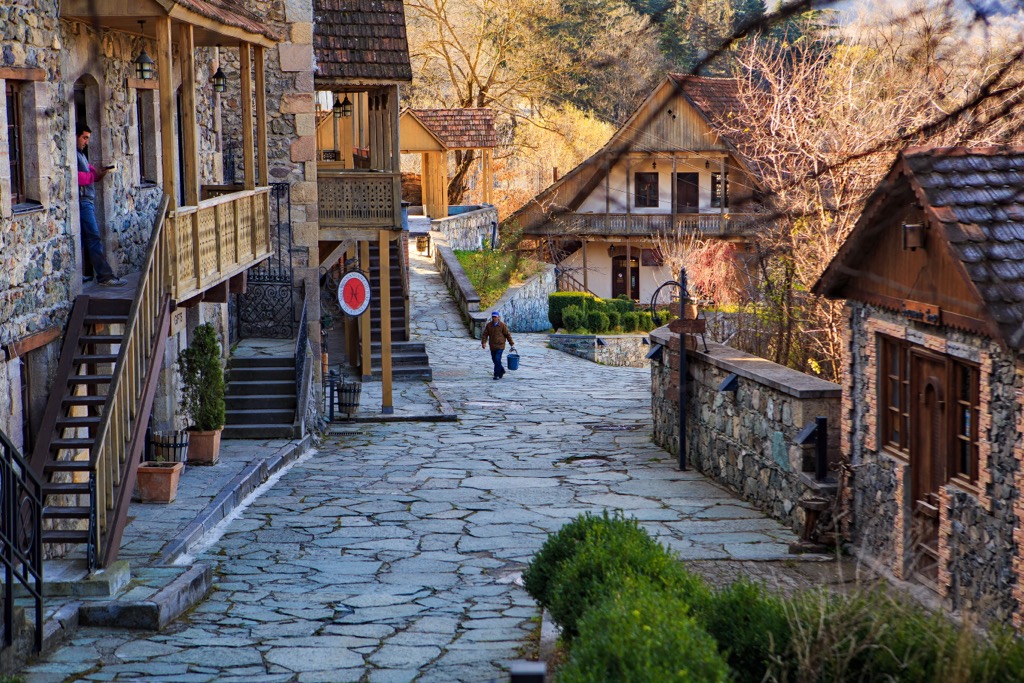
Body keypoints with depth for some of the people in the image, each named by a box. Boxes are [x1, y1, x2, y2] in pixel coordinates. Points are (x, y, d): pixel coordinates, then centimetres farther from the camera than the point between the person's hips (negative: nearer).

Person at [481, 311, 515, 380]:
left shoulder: (503, 325, -7)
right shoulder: (488, 325, 2)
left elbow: (508, 335, -1)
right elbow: (485, 334, 0)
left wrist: (512, 344, 1)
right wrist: (483, 342, -16)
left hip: (500, 346, -5)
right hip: (492, 346, 5)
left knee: (497, 359, -15)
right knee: (494, 360, 12)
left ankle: (497, 374, -8)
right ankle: (502, 371, 33)